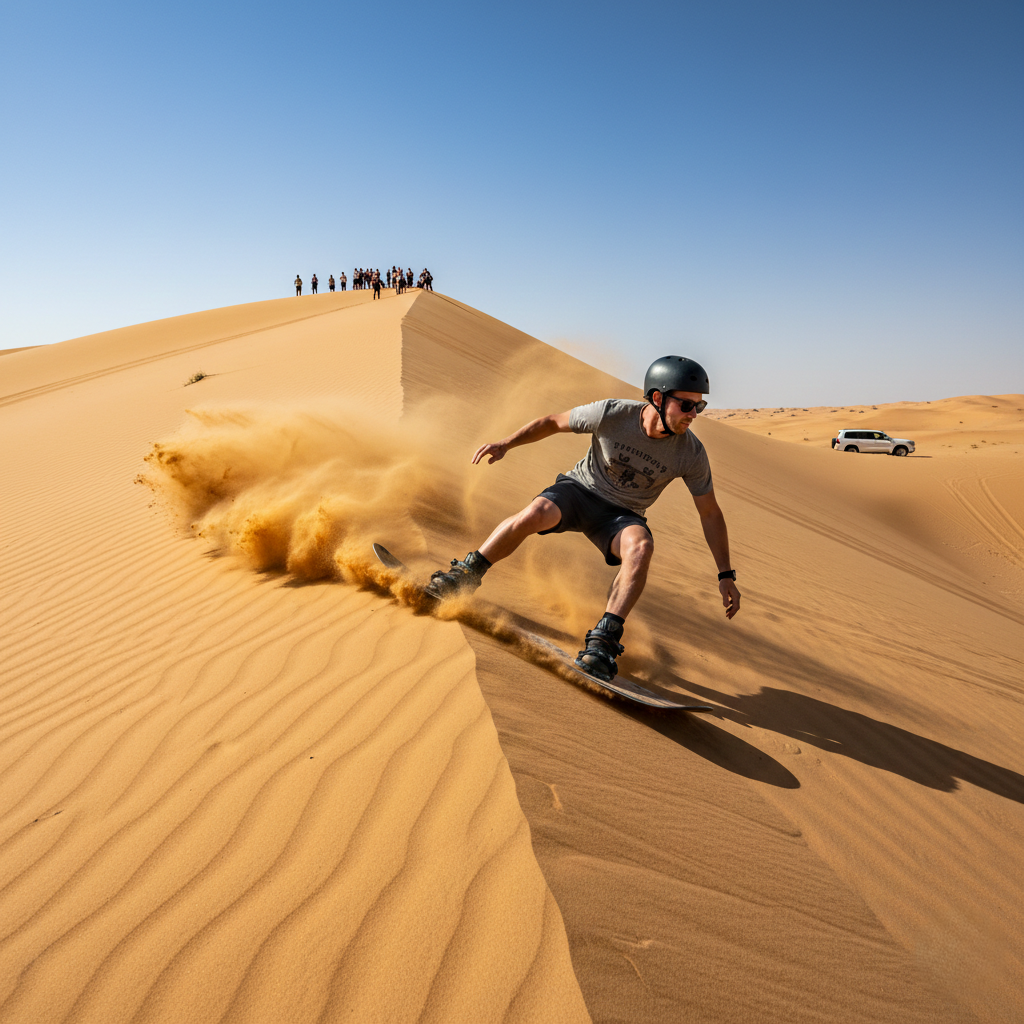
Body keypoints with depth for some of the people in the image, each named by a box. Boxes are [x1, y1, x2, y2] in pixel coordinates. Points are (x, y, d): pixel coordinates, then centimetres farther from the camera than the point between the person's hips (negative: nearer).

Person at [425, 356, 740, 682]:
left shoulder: (691, 454, -16)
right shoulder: (612, 414, -20)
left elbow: (710, 513, -5)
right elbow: (554, 422, -4)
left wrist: (726, 575, -5)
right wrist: (506, 444, -13)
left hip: (621, 516, 1)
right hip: (580, 489, -1)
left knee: (641, 547, -34)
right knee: (534, 514, -32)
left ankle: (602, 640, -31)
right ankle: (466, 575, -10)